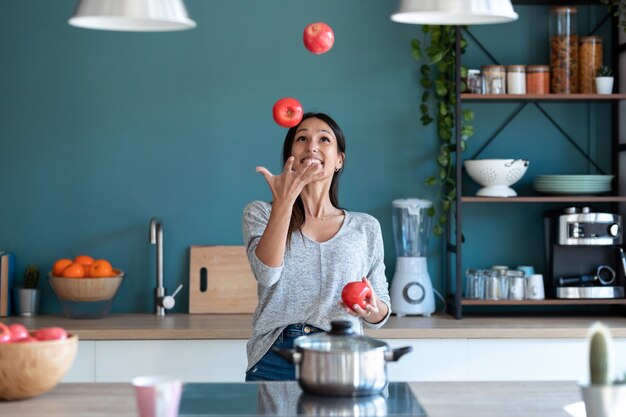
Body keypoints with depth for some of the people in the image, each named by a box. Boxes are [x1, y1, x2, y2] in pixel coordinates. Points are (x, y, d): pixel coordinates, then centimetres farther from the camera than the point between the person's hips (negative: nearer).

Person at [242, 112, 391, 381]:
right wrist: (284, 201, -22)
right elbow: (267, 273, -12)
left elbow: (381, 314, 14)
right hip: (275, 361, -1)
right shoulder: (260, 214, 8)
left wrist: (372, 309, -11)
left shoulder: (365, 227, 11)